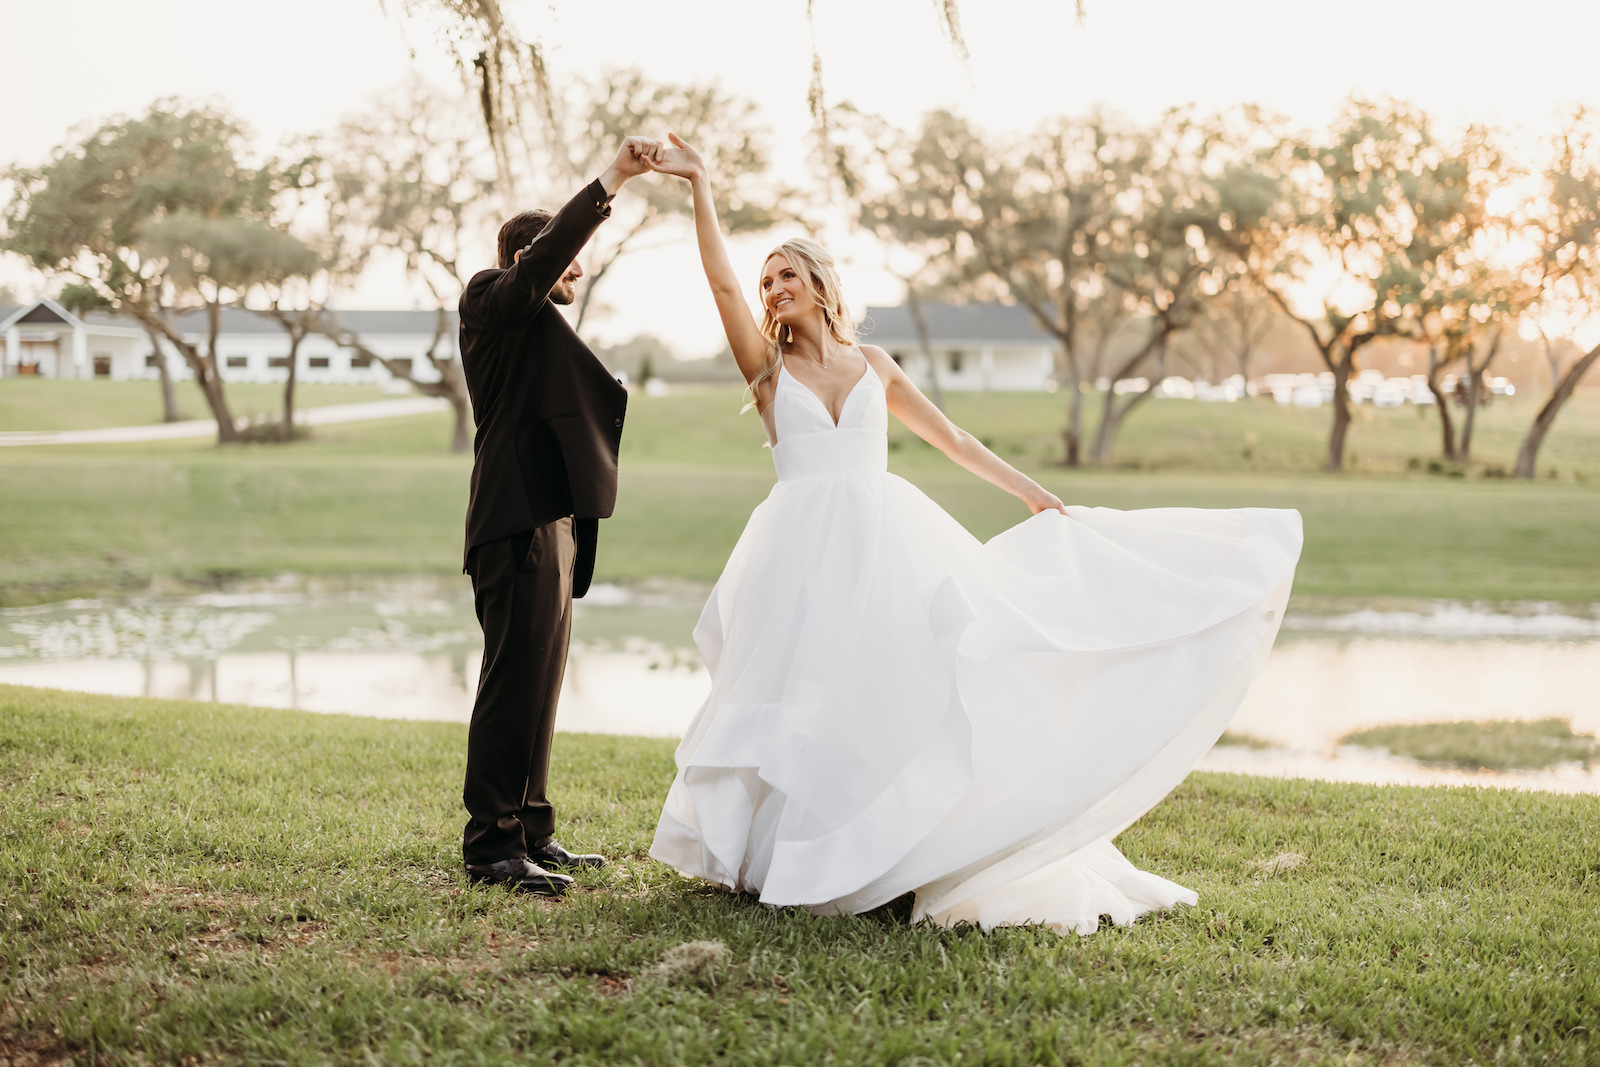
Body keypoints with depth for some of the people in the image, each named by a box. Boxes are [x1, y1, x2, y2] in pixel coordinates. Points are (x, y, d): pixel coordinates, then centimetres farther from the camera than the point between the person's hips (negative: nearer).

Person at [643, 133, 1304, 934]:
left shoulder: (872, 364, 14)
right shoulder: (768, 366, 7)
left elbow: (949, 437, 21)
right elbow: (720, 281, -5)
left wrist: (1029, 492, 19)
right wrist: (700, 188, -10)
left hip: (888, 545, 2)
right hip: (806, 556, -2)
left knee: (909, 695, -3)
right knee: (805, 706, -1)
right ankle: (774, 858, 14)